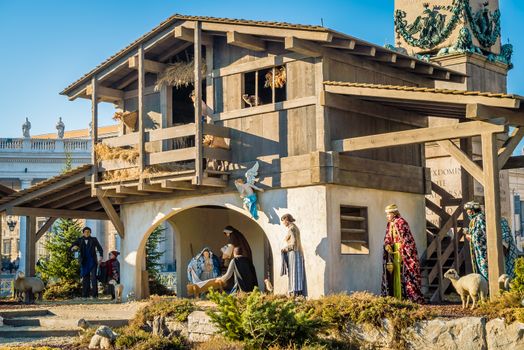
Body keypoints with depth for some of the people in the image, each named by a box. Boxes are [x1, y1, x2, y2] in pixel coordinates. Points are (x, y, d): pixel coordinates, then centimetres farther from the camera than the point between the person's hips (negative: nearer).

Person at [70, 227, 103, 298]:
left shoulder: (94, 240, 4)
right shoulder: (79, 240, 6)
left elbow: (99, 248, 4)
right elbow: (70, 248, 2)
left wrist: (101, 256, -14)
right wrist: (73, 248, -23)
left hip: (92, 262, -2)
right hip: (84, 262, 2)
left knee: (93, 278, -12)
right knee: (85, 279, 3)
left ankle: (94, 294, -13)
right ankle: (85, 295, 6)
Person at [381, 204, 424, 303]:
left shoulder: (401, 222, -11)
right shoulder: (390, 224, 13)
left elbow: (406, 238, -13)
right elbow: (387, 237, 12)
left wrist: (401, 250, -17)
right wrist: (387, 245, -8)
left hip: (403, 251, -8)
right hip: (394, 252, 8)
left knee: (404, 273, -9)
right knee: (395, 274, 7)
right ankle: (397, 297, 10)